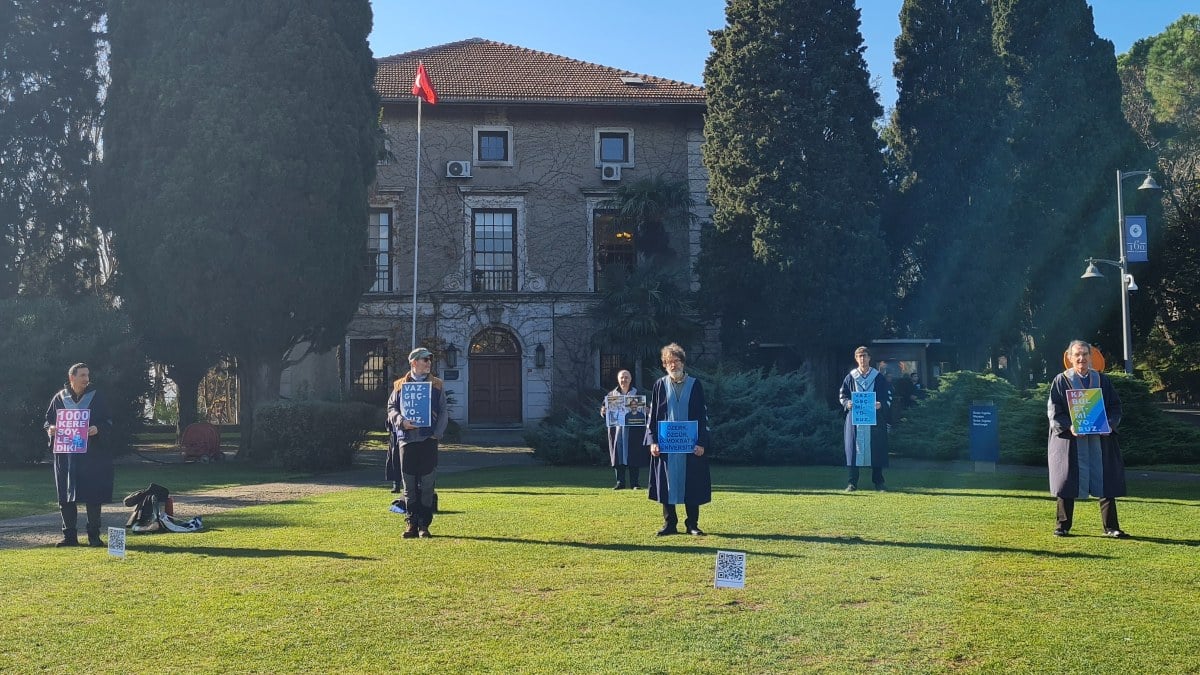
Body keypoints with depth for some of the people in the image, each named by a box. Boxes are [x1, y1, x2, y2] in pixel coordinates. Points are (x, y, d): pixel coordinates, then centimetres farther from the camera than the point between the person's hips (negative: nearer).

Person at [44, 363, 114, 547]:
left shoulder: (96, 397, 3)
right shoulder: (60, 398, 7)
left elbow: (108, 422, 2)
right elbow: (48, 420, 14)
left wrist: (98, 429, -19)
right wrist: (51, 429, -9)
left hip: (92, 455, -2)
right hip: (65, 455, 2)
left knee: (93, 496, -2)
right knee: (66, 497, 4)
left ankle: (94, 535, 6)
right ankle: (69, 535, 13)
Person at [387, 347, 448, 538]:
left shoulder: (437, 385, 9)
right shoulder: (400, 385, 10)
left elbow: (443, 412, 7)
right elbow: (391, 408, 8)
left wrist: (437, 433, -6)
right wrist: (401, 422, -11)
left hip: (429, 439, 0)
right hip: (406, 439, 1)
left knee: (427, 484, 0)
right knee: (409, 485, 4)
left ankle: (424, 525, 6)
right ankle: (411, 524, 11)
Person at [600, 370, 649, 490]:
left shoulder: (637, 393, 5)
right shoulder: (612, 394, 12)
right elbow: (604, 410, 10)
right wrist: (603, 411, -14)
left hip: (633, 429, -2)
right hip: (616, 429, 2)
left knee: (633, 456, -3)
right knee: (618, 455, 1)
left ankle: (635, 483, 1)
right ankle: (620, 482, 6)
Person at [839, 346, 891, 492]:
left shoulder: (878, 377, 5)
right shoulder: (850, 377, 6)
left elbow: (888, 395, 6)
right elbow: (842, 395, 9)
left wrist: (881, 405, -13)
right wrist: (847, 403, -11)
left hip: (874, 419, 0)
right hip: (854, 418, 0)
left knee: (876, 450, 1)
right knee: (854, 449, -1)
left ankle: (878, 481, 10)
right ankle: (852, 482, 3)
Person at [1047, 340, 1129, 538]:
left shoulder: (1102, 380, 10)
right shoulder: (1061, 381, 2)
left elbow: (1115, 406, 9)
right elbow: (1053, 410, -3)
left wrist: (1110, 424, -10)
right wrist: (1069, 427, -19)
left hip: (1100, 438, 2)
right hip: (1070, 439, -2)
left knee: (1105, 482, 0)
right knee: (1068, 482, 0)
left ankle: (1110, 527, 7)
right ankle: (1063, 526, 8)